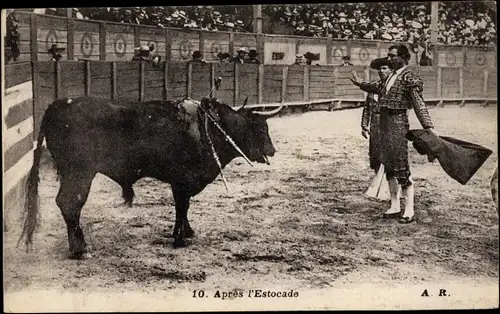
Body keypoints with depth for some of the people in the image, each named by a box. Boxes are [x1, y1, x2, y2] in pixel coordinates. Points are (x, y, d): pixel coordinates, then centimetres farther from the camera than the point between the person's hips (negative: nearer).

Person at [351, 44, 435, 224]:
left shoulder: (408, 78, -11)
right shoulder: (392, 76, 14)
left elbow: (419, 104, -18)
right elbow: (380, 90, 33)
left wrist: (428, 127, -25)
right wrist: (361, 84, 38)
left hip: (398, 123, -9)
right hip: (385, 123, 9)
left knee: (401, 167, -7)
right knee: (389, 166, 12)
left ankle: (409, 210, -2)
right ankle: (395, 207, 21)